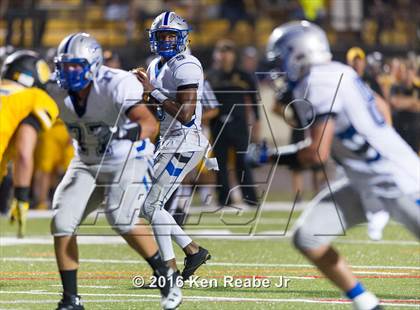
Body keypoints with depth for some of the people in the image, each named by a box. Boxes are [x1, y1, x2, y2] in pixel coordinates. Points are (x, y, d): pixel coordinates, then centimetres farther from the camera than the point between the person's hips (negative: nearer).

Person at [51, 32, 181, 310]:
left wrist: (130, 134, -52)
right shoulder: (61, 93, -4)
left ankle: (166, 275, -5)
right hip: (87, 163, 6)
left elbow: (150, 123, -35)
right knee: (62, 222, -9)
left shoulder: (117, 85, -24)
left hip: (128, 161, -6)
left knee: (121, 219, -27)